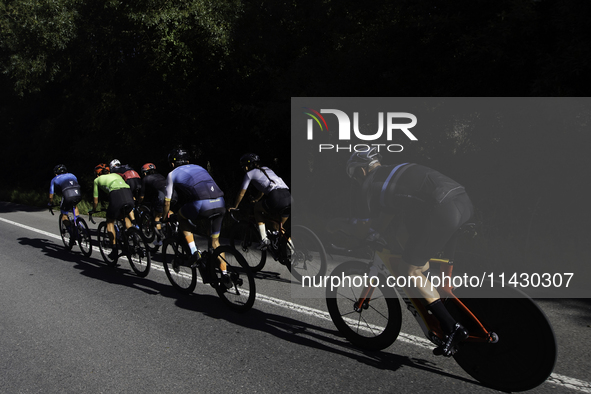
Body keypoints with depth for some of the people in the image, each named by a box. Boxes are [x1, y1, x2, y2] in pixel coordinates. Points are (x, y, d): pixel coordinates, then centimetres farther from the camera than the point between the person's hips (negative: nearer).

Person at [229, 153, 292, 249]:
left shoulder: (249, 174, 14)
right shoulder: (267, 169, 33)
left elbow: (241, 193, 21)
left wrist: (234, 207, 35)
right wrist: (255, 200, 58)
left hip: (276, 197, -6)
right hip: (289, 197, 7)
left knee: (257, 208, 21)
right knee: (277, 229, 23)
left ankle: (264, 239, 11)